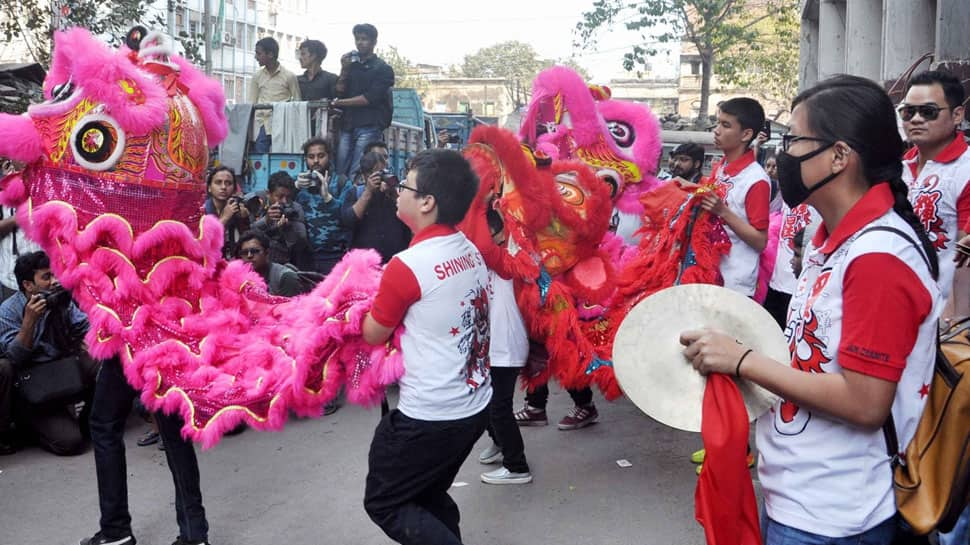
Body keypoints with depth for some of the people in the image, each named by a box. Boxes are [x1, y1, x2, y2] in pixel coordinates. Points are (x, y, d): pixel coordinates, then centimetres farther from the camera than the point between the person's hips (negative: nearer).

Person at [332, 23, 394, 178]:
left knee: (356, 175, -13)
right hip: (348, 125, 5)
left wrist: (338, 103, -6)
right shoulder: (351, 64, 19)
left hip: (369, 126, -5)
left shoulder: (383, 69, 3)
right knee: (340, 172, -2)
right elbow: (339, 92, 13)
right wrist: (344, 69, 2)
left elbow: (370, 98, -8)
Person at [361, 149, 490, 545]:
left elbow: (373, 335, -7)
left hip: (428, 418, -8)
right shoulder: (471, 252, 1)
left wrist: (374, 300, 9)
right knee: (429, 497, 26)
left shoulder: (407, 266, -22)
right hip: (475, 406, 8)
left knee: (384, 504, 11)